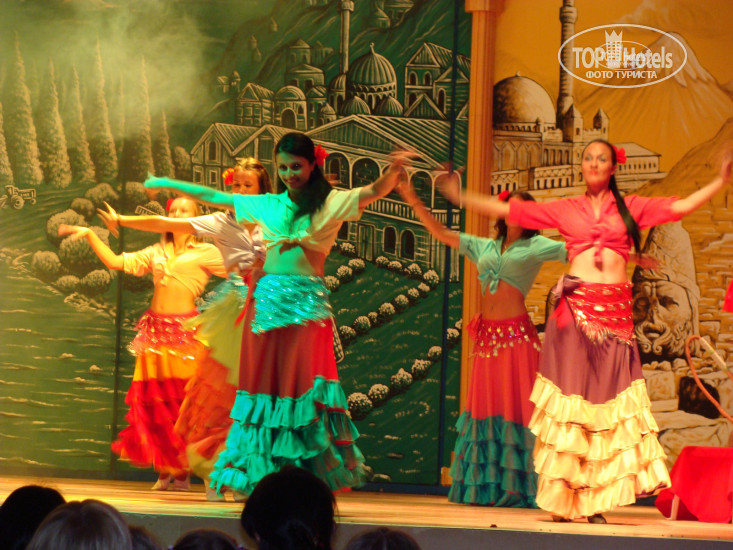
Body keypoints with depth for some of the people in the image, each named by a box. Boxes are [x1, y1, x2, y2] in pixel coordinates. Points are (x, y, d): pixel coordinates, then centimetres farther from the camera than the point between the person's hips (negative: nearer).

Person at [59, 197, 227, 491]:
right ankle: (163, 469, 8)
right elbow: (116, 262, 14)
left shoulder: (205, 253, 5)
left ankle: (183, 471, 1)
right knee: (153, 399, 0)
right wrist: (90, 235, 10)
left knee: (183, 399, -6)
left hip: (186, 331, -4)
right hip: (156, 331, 4)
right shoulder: (156, 253, 17)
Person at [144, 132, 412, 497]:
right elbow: (214, 197, 23)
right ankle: (264, 479, 9)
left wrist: (394, 170, -30)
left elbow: (377, 191, -10)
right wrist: (169, 184, 28)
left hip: (305, 305, -4)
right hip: (266, 303, 4)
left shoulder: (330, 204, 3)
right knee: (265, 384, 4)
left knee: (301, 384, -8)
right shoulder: (267, 206, 14)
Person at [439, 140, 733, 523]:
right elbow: (507, 211, 13)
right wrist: (460, 198, 10)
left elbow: (680, 206, 8)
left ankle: (594, 501, -4)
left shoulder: (630, 207, 14)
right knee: (569, 399, -5)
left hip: (615, 311, 1)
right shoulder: (566, 210, 12)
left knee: (606, 398, -4)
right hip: (575, 307, -1)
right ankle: (561, 501, -4)